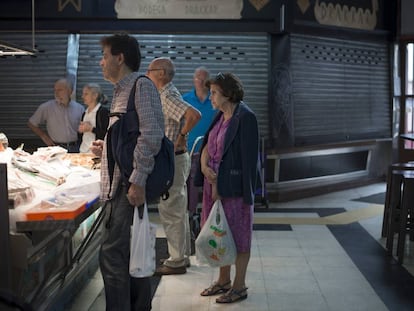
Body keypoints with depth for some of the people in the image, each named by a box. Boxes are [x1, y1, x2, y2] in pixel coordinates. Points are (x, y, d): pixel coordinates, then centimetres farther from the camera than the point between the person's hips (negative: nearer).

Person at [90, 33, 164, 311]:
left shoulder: (141, 86, -9)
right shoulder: (123, 91, 21)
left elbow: (151, 135, -20)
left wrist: (138, 180, -24)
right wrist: (106, 148, 15)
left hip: (130, 184, -10)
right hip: (120, 184, 10)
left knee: (112, 254, -11)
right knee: (131, 253, 15)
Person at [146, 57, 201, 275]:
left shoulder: (168, 97, -18)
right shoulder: (167, 94, 14)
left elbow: (194, 115, -32)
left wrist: (180, 137, -22)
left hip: (172, 160, -11)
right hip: (176, 159, 11)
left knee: (170, 211, -4)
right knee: (178, 210, 17)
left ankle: (176, 261, 4)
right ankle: (181, 255, 27)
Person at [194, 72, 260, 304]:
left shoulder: (245, 117, -15)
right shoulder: (221, 116, 10)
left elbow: (248, 157, -17)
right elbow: (208, 145, 12)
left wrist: (247, 193, -19)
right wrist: (204, 165, -8)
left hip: (234, 186, -8)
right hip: (215, 182, 8)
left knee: (238, 234, 4)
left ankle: (239, 286, 16)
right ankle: (224, 280, 31)